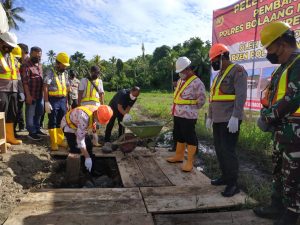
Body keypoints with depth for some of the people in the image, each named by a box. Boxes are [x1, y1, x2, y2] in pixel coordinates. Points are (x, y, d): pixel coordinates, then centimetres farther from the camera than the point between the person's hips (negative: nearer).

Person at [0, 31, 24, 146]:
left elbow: (17, 75, 19)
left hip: (13, 91, 7)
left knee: (11, 115, 11)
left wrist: (20, 91, 14)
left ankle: (10, 137, 21)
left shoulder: (12, 57, 18)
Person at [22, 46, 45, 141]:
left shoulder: (40, 65, 14)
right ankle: (31, 132, 11)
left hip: (40, 94, 8)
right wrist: (28, 95, -21)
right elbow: (25, 82, -16)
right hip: (31, 95, -8)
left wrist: (43, 92, 16)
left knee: (39, 113, 16)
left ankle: (37, 129, 28)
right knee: (31, 114, 2)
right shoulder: (27, 65, -11)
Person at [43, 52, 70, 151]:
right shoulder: (50, 73, -6)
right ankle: (54, 143, 9)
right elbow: (45, 88, -11)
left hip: (62, 100, 6)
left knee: (61, 121, 10)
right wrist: (46, 102, -16)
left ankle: (60, 140, 20)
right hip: (53, 100, -6)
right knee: (53, 122, 1)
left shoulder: (65, 74, 12)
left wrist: (67, 102, 14)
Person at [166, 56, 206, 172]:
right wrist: (177, 110, 17)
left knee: (190, 139, 1)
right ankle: (179, 156, 36)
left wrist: (191, 109, 1)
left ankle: (190, 162, 11)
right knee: (179, 137, 20)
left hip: (188, 116, -9)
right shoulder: (180, 81, 14)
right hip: (177, 115, 9)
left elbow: (201, 100, -11)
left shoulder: (196, 82, -13)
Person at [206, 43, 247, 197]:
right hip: (218, 120, 9)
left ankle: (233, 184, 5)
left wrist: (235, 117, -24)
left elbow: (241, 95, -17)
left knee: (228, 151, -6)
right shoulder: (219, 74, 20)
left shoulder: (237, 71, -7)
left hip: (230, 120, -9)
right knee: (219, 149, 14)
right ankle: (225, 176, 28)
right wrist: (209, 116, 22)